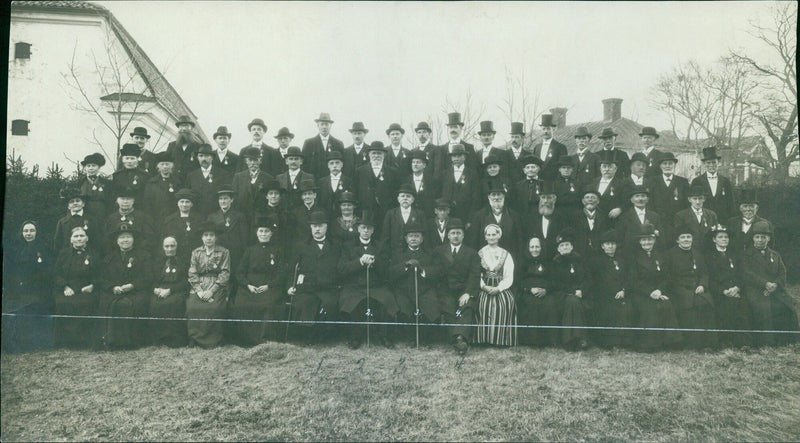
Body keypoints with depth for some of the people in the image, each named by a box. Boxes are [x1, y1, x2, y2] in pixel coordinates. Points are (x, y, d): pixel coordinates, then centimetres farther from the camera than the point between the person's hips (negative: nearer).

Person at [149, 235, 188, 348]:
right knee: (154, 304, -30)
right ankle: (157, 338, -20)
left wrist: (169, 290, -13)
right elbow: (152, 279, 16)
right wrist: (155, 289, -8)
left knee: (171, 303, -35)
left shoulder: (183, 260, 11)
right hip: (159, 290, 3)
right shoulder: (158, 260, 22)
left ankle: (174, 339, -27)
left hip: (177, 291, -3)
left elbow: (186, 281, 1)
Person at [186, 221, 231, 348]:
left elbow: (224, 274, -2)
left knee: (214, 308, -29)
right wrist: (199, 290, -10)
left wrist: (211, 291, -13)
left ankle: (212, 340, -16)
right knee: (192, 307, -25)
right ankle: (195, 339, -13)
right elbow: (192, 274, 7)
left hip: (217, 286, -2)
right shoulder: (196, 253, 15)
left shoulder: (224, 252, 7)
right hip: (198, 286, 2)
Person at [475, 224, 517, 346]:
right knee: (485, 303, -30)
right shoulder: (480, 254, 14)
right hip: (484, 289, 0)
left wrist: (498, 288, -13)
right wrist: (484, 286, -13)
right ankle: (486, 339, -20)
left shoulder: (506, 255, 13)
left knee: (506, 303, -29)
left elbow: (509, 278, 5)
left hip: (501, 289, 0)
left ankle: (501, 340, -18)